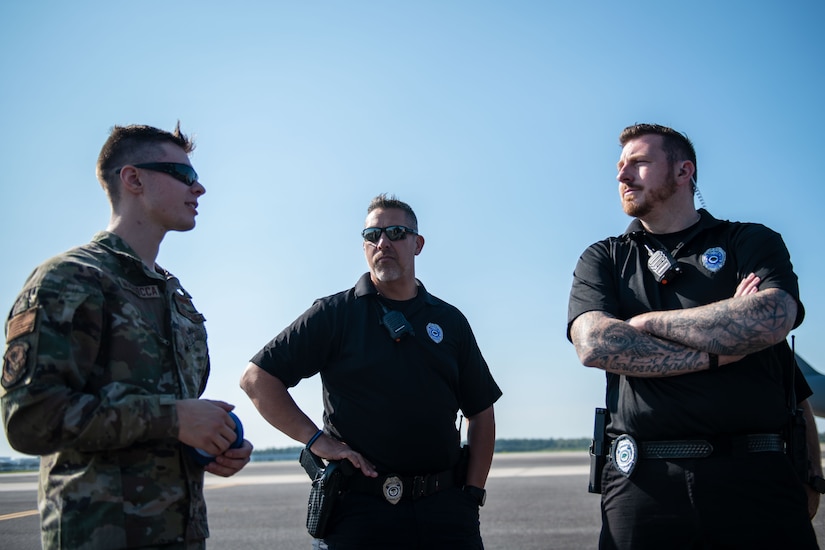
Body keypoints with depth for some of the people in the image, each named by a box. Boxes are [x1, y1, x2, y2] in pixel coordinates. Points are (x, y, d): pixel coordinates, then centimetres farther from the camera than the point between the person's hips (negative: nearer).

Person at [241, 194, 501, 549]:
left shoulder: (449, 320, 11)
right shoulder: (334, 314, 2)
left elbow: (481, 412, 15)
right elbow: (257, 378, -2)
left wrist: (473, 492, 6)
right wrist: (316, 439, -9)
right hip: (361, 507, -2)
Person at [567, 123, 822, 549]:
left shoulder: (752, 242, 9)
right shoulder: (602, 260, 13)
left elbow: (772, 319, -12)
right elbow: (594, 344, -6)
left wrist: (647, 322, -5)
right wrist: (717, 351, -8)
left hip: (756, 481, -1)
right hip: (643, 484, 1)